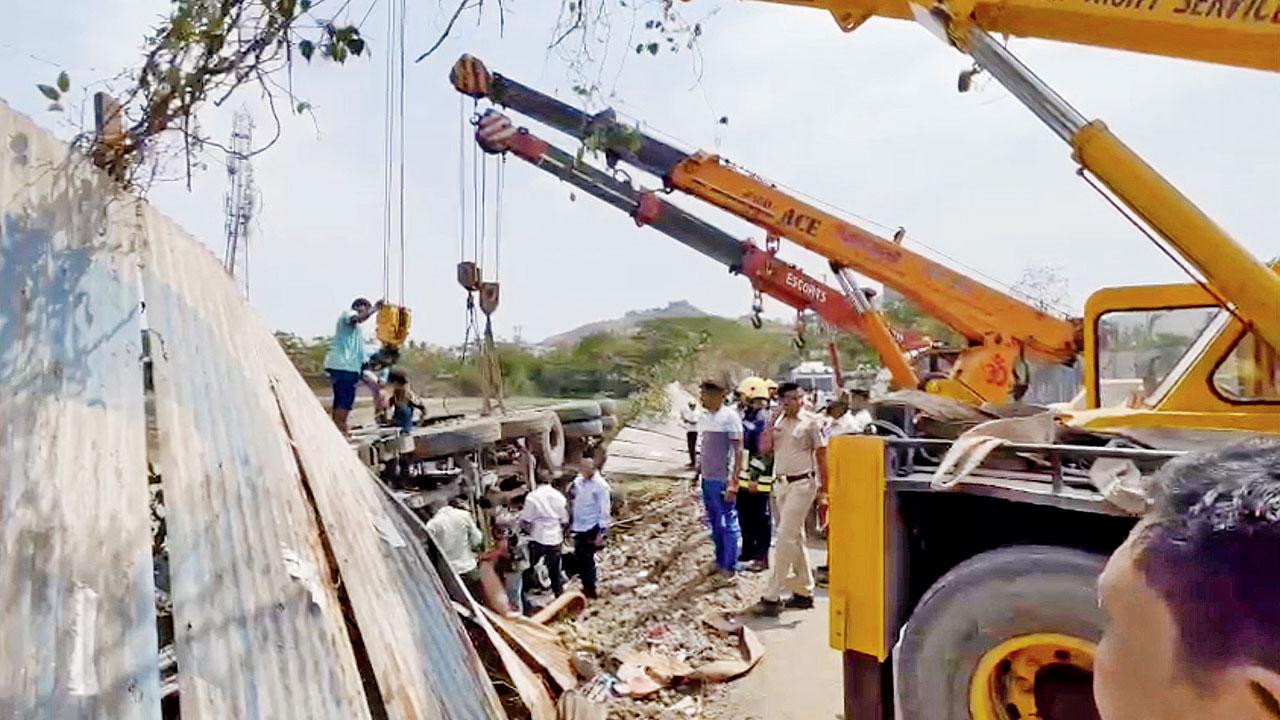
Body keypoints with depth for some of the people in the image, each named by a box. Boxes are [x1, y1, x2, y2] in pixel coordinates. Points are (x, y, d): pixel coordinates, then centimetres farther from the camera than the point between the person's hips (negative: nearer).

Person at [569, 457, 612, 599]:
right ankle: (585, 586, 31)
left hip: (592, 528, -7)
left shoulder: (601, 486, -17)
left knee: (587, 559, 1)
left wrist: (602, 532, -17)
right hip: (579, 527, 7)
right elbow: (572, 496, 16)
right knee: (579, 558, 15)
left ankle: (590, 590, 15)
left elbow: (604, 511, -16)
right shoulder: (579, 480, 2)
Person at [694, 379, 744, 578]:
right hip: (707, 479, 7)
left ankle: (730, 565, 13)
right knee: (714, 523, 16)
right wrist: (697, 473, 16)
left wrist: (734, 482, -18)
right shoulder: (704, 417, 9)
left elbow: (738, 451, -14)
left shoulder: (730, 416, -13)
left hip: (723, 480, -7)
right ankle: (719, 560, 28)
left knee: (728, 524, 2)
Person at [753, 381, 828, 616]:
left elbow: (821, 455, -3)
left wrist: (824, 487, -6)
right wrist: (771, 427, -8)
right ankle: (804, 592, 24)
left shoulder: (810, 423, -4)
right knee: (796, 538, 13)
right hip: (782, 483, 7)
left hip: (802, 484, -7)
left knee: (786, 537, -11)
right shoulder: (778, 423, 12)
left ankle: (772, 597, -10)